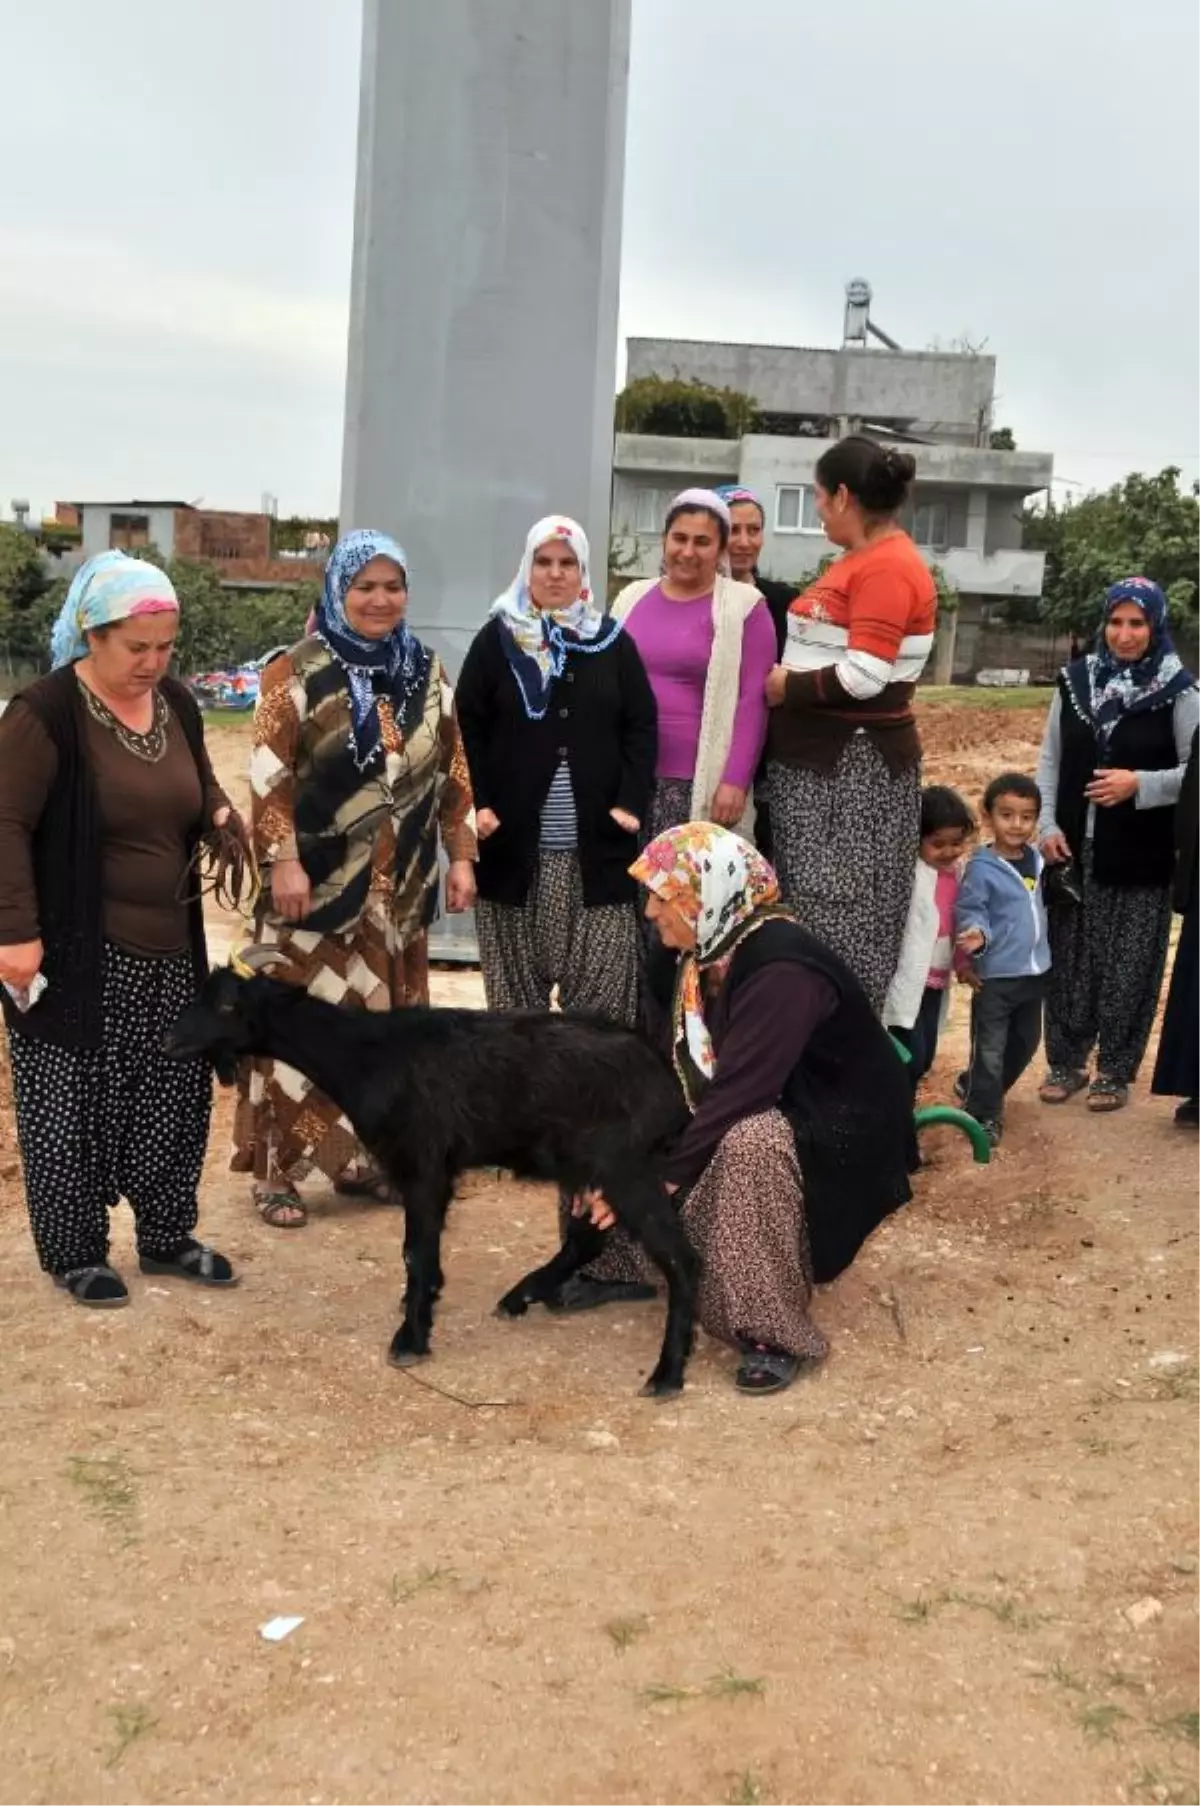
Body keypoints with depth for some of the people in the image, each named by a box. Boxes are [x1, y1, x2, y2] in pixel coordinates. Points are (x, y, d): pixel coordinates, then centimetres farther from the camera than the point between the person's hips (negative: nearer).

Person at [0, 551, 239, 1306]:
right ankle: (75, 1253, 20)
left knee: (172, 1098, 14)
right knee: (72, 1103, 5)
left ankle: (167, 1236, 29)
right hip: (76, 951, -6)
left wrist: (224, 816, -3)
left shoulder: (177, 704, 5)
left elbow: (201, 789, 20)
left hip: (170, 947, 7)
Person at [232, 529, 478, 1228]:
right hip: (318, 881, -5)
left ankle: (364, 1155, 24)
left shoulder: (428, 672, 9)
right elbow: (270, 775, -11)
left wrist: (461, 855, 6)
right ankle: (279, 1169, 7)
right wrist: (284, 862, -17)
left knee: (385, 1017, 11)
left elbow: (453, 771, 11)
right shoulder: (299, 672, -6)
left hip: (399, 885, 5)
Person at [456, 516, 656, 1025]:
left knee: (602, 982, 0)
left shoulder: (612, 641, 9)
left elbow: (641, 727, 6)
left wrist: (631, 801, -7)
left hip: (596, 842, 1)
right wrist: (474, 803, -10)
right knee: (515, 977, 5)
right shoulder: (497, 638, 5)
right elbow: (467, 727, 2)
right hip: (513, 837, 0)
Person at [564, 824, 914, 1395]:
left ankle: (775, 1332, -25)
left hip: (839, 1129, -9)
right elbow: (671, 1064, -3)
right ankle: (621, 1265, 11)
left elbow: (736, 1093, -34)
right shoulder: (700, 950, -4)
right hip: (758, 1107, 9)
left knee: (750, 1144, -39)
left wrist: (655, 1177, -30)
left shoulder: (781, 970, -30)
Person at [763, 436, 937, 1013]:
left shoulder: (889, 566, -15)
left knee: (844, 919, -4)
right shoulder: (859, 561, 15)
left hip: (856, 764, -10)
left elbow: (864, 677, -22)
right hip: (816, 756, 10)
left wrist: (788, 687, -10)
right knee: (806, 909, 13)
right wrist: (784, 679, 3)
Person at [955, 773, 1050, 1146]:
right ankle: (983, 1114, 11)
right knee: (990, 1048, -2)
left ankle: (977, 1088, 39)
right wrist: (977, 935, -37)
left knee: (1026, 1042, 20)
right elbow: (970, 913, -17)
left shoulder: (1036, 860, 4)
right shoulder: (981, 868, -17)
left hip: (1035, 971, 7)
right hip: (996, 974, -7)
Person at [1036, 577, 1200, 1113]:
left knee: (1127, 965, 3)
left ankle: (1115, 1070, 17)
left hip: (1141, 855, -3)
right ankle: (1066, 1061, 23)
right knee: (1069, 958, 9)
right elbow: (1050, 760, 7)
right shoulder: (1076, 681, 4)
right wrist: (1047, 825, -2)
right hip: (1075, 848, 3)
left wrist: (1139, 784, -19)